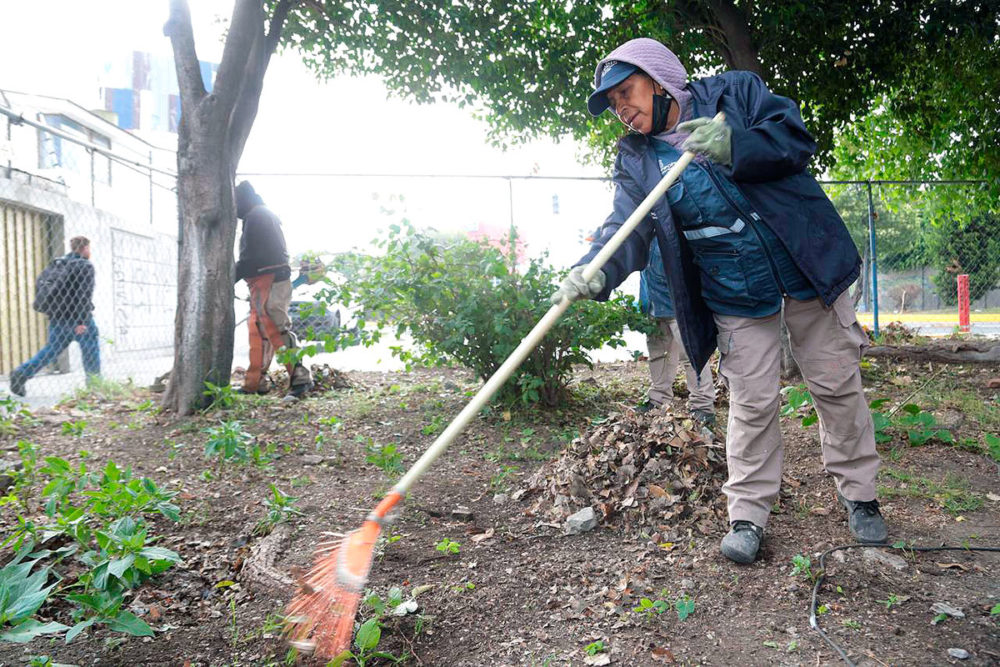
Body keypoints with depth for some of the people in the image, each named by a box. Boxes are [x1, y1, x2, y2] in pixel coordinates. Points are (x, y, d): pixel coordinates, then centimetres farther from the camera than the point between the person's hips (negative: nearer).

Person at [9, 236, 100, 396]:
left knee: (52, 348, 10)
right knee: (91, 349, 4)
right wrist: (82, 320, -22)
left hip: (57, 315, 7)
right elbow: (84, 293, -19)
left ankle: (22, 373, -4)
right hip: (77, 317, -7)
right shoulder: (85, 266, -9)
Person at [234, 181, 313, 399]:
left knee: (276, 330, -12)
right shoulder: (265, 215, 23)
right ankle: (255, 382, 16)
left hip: (267, 281, -11)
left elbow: (250, 257, -18)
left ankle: (299, 377, -13)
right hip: (272, 281, 11)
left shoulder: (255, 217, -10)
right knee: (258, 331, 11)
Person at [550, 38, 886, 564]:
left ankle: (858, 495, 29)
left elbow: (796, 139, -12)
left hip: (808, 269, 0)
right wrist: (595, 270, -34)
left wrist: (736, 146, -30)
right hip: (735, 298, 1)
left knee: (837, 385, 10)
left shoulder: (735, 92, -3)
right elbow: (627, 226, -14)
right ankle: (748, 514, 17)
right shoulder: (637, 160, 0)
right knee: (752, 404, 2)